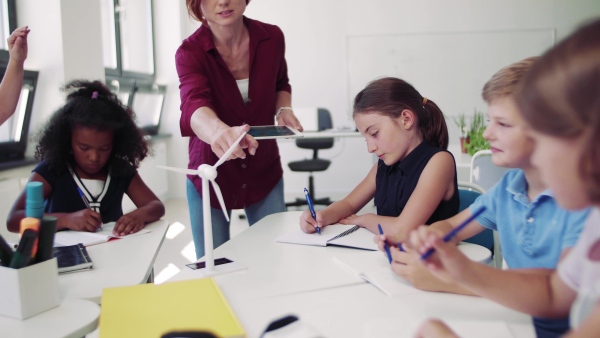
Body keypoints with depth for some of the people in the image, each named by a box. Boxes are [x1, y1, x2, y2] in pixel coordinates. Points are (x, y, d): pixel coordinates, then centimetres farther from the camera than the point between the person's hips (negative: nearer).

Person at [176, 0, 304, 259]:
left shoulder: (271, 37, -9)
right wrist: (219, 131, -59)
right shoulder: (190, 52, -17)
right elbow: (194, 105, -37)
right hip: (211, 174, -1)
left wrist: (284, 109, -9)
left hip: (264, 170, 2)